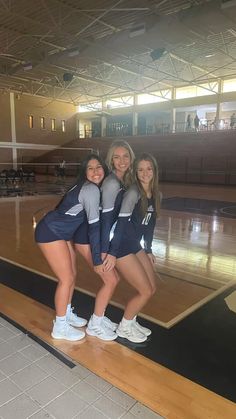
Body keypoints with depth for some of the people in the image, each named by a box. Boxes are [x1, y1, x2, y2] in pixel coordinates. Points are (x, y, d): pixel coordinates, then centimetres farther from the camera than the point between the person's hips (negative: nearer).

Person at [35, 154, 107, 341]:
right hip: (50, 232, -9)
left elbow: (95, 221, 13)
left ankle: (66, 314, 34)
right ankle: (60, 327, 15)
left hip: (61, 232, 9)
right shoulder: (91, 190, -23)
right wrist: (97, 259, -21)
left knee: (72, 275, 15)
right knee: (67, 279, -2)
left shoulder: (89, 187, 7)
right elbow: (94, 226, -24)